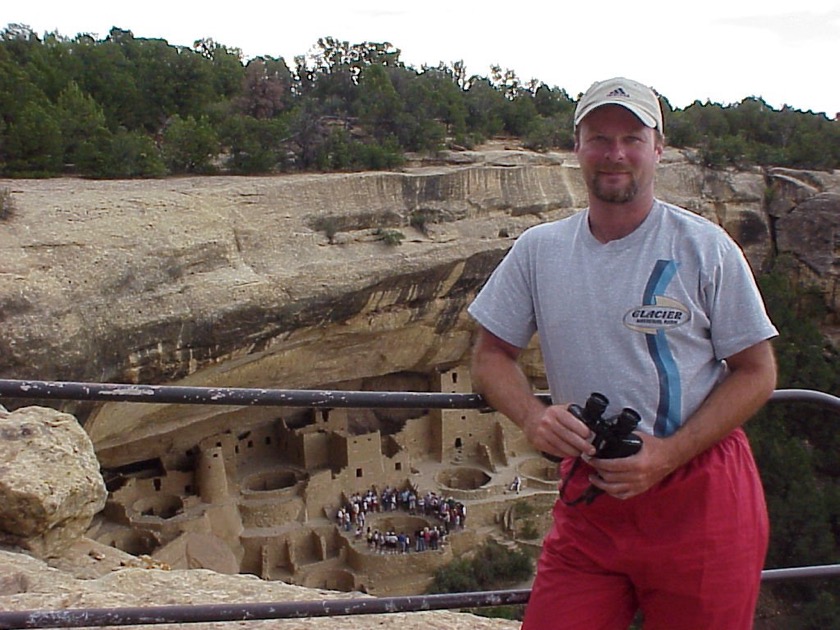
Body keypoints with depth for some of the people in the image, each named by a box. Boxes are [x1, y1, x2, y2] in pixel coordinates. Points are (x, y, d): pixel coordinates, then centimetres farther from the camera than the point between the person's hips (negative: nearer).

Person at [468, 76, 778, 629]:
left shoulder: (704, 247, -4)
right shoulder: (538, 251, 3)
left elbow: (757, 373, -2)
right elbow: (492, 354, 9)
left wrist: (668, 454, -15)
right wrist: (534, 417, -12)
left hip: (699, 497, -1)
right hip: (588, 498, 2)